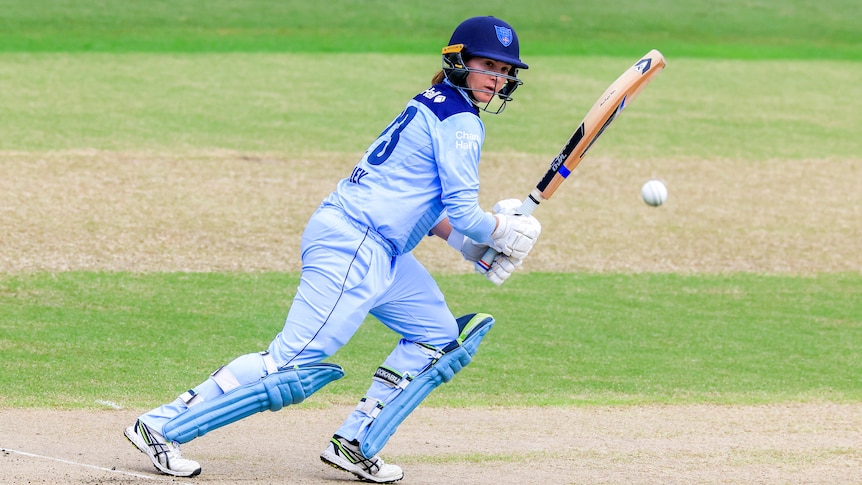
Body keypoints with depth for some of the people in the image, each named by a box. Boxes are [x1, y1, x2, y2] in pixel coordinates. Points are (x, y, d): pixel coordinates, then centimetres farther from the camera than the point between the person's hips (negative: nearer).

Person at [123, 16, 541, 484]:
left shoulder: (432, 104, 19)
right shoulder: (461, 122, -10)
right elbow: (462, 213, -16)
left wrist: (469, 245, 16)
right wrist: (503, 230, 2)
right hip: (354, 249, -11)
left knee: (438, 335, 16)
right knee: (293, 362, -12)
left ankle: (354, 446, 13)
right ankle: (161, 427, -8)